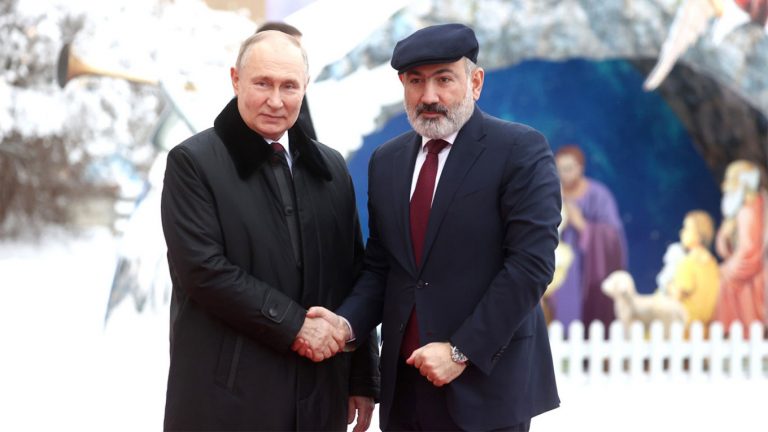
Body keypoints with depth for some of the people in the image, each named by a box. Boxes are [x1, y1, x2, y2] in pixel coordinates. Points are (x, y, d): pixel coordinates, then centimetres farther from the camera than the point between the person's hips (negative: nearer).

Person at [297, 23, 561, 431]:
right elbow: (379, 267, 12)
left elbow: (531, 263, -13)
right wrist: (347, 322, -8)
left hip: (486, 381, -5)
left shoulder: (520, 149, -6)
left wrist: (462, 351, -16)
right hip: (404, 384, 5)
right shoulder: (386, 161, 11)